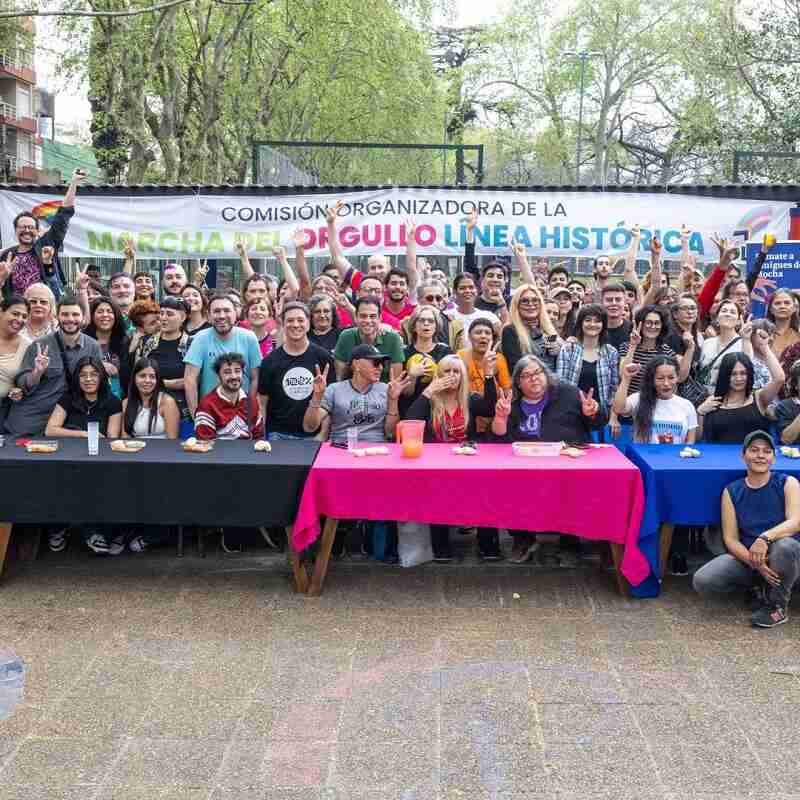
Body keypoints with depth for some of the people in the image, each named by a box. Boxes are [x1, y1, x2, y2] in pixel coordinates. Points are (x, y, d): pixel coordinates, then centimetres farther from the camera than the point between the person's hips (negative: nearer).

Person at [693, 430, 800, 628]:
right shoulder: (731, 492, 1)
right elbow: (731, 539, -5)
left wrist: (765, 538, -38)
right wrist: (755, 563, -24)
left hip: (784, 558, -2)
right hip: (746, 557, 2)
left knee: (784, 545, -39)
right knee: (702, 581, -22)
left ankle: (778, 605, -10)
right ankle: (761, 587, 6)